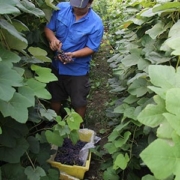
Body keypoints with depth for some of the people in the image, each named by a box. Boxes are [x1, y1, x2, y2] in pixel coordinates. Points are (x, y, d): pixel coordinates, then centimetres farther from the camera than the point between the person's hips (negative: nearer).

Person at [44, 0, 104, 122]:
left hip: (78, 69, -3)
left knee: (79, 103, 11)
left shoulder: (96, 23, -20)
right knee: (55, 98, 22)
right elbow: (48, 28, -2)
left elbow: (92, 48, -16)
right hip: (57, 65, 4)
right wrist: (53, 39, -24)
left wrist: (73, 55, -32)